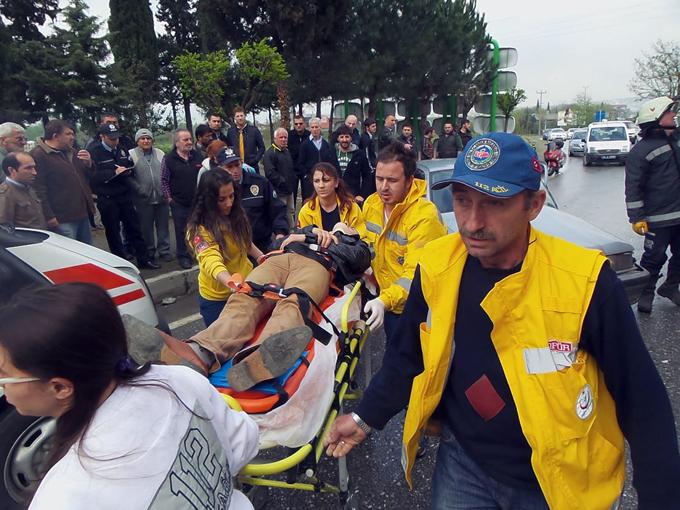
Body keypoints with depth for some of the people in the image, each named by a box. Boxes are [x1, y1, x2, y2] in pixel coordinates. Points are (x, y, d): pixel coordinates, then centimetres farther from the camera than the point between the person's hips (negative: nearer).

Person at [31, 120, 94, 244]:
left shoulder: (69, 152, 16)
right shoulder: (38, 155, -11)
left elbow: (84, 176, 25)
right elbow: (39, 190, -18)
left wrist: (88, 163, 2)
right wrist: (49, 216, -21)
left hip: (82, 214, 9)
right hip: (63, 220, -9)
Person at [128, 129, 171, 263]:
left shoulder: (160, 154, 8)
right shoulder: (132, 155, -1)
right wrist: (139, 189, -12)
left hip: (161, 197, 2)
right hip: (143, 199, -2)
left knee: (163, 225, 9)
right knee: (146, 227, 8)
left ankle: (164, 250, 20)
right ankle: (149, 252, 21)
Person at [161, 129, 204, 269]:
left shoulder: (197, 156, 5)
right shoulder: (168, 159, -5)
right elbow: (164, 181, -1)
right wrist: (169, 198, -4)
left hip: (198, 201, 3)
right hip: (179, 203, -3)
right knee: (182, 230, 4)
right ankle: (183, 256, 17)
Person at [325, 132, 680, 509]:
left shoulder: (585, 281, -24)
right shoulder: (436, 267, -14)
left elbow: (641, 399, -13)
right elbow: (409, 356, 1)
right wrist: (366, 417, 2)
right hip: (463, 461, 3)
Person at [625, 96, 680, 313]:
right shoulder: (641, 150, -13)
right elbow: (633, 188, -15)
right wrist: (636, 218, -17)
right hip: (658, 218, -7)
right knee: (654, 257, 1)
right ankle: (645, 293, 18)